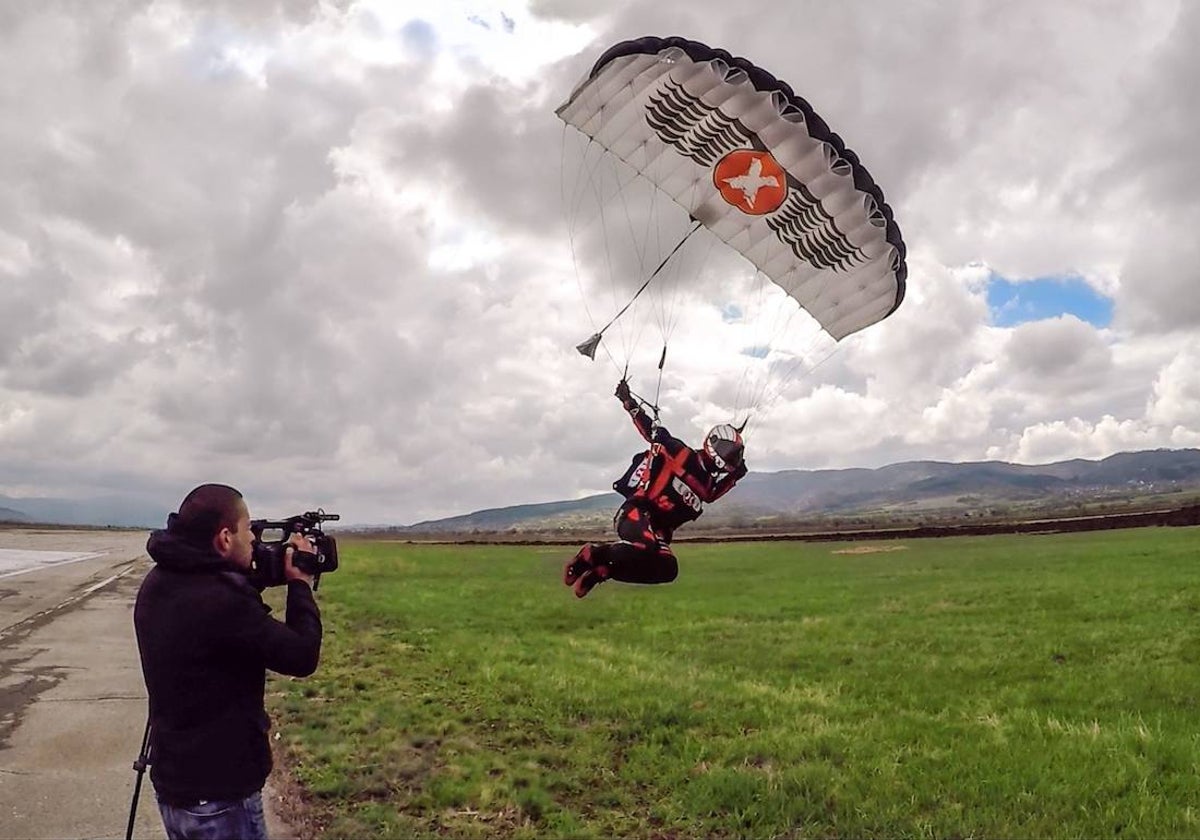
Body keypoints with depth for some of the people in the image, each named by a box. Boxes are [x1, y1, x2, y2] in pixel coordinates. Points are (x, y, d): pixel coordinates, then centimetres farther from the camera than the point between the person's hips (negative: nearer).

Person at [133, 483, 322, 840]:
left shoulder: (158, 583, 0)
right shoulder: (222, 601, -28)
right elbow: (302, 656, -20)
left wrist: (254, 580, 5)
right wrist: (300, 584, -8)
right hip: (219, 796, -8)